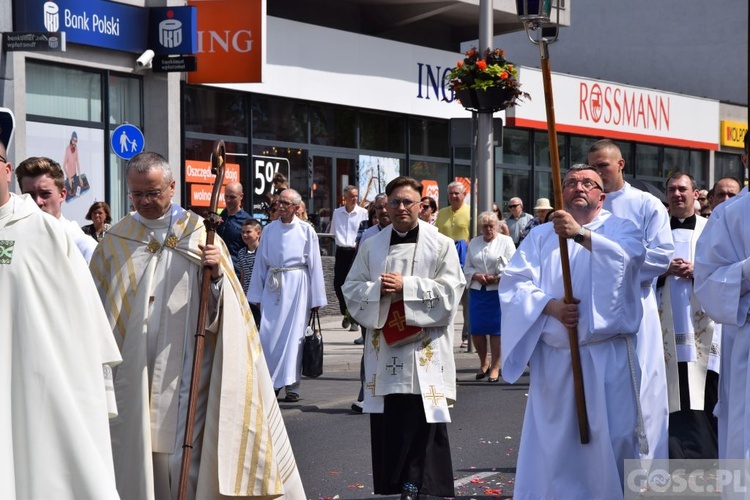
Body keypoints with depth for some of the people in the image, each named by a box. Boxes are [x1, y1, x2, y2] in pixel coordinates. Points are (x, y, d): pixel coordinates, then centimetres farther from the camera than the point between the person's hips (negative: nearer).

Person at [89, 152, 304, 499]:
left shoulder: (199, 233, 4)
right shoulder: (115, 241, 8)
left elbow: (225, 305, -1)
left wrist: (217, 272, -20)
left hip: (183, 372, -2)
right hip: (131, 374, 2)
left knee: (185, 457, -3)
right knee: (137, 451, 3)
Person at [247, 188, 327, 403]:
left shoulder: (306, 231, 2)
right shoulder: (269, 230, 9)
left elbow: (315, 265, 3)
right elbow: (260, 263, 13)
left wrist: (316, 299, 1)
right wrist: (256, 295, 11)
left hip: (296, 285, -2)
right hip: (272, 285, 3)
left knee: (293, 334, -2)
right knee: (267, 334, -4)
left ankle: (292, 386, 4)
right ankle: (272, 382, 8)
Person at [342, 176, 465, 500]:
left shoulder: (441, 245, 1)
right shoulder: (371, 246, 11)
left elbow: (449, 291, -8)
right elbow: (351, 289, 9)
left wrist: (406, 287, -15)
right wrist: (378, 289, -11)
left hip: (425, 348, -3)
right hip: (383, 346, 3)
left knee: (423, 422, -5)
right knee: (387, 422, 4)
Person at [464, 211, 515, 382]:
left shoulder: (506, 241, 3)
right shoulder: (474, 243, 14)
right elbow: (467, 267, 12)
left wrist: (499, 278, -17)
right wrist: (476, 276, -8)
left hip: (499, 291, -4)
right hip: (477, 291, 4)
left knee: (496, 329, -3)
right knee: (476, 329, 2)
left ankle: (495, 367, 4)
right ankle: (483, 363, 21)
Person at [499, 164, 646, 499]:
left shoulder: (620, 229, 8)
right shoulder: (541, 236, 14)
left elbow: (629, 256, -16)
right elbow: (513, 283, 3)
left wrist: (581, 235, -30)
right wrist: (550, 305, -15)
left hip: (607, 358, -2)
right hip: (554, 358, 2)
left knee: (611, 440, -4)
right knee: (553, 442, 2)